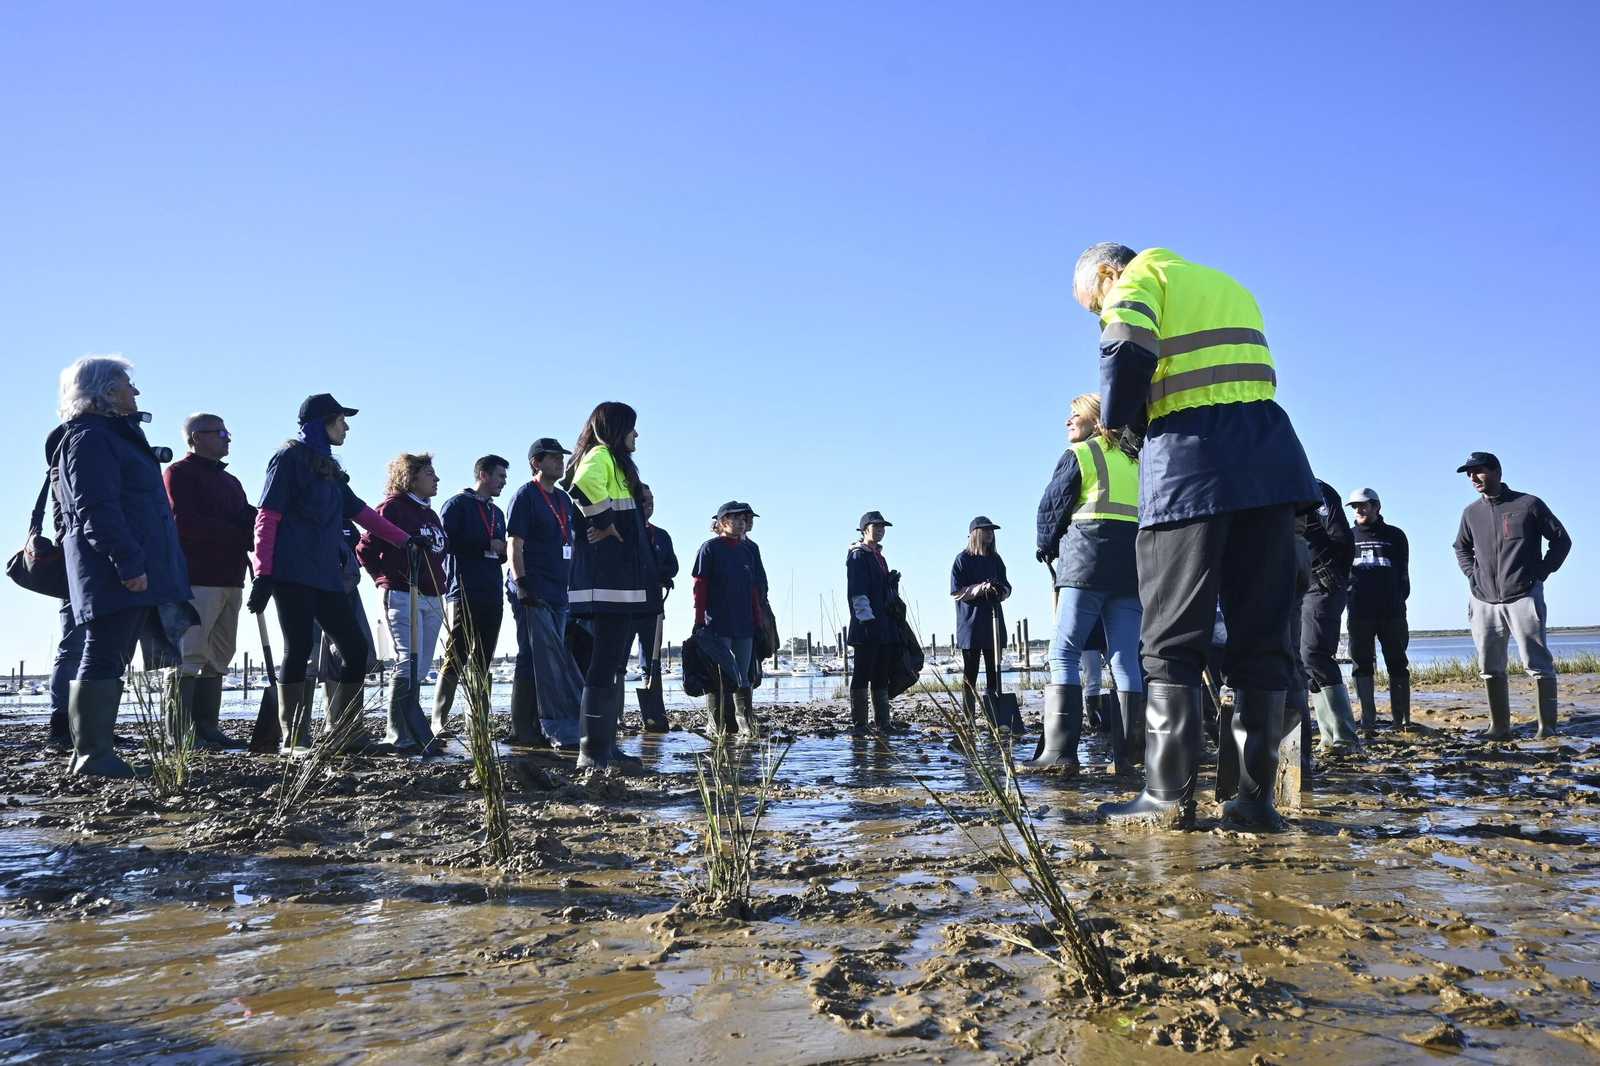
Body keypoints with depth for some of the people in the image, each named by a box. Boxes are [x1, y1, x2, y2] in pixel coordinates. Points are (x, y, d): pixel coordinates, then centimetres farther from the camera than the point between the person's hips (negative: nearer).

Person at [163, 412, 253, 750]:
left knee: (218, 658, 6)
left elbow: (246, 523, 21)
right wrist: (239, 533, -14)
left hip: (231, 580, 8)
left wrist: (251, 527, -4)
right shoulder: (179, 473, 0)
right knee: (190, 655, -10)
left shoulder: (230, 481, 25)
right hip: (197, 579, -8)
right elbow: (184, 522, -13)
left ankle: (208, 727, 9)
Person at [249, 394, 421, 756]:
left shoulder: (329, 467, 21)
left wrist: (405, 540, 28)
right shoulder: (290, 457, -1)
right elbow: (267, 518, -8)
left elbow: (361, 512, 28)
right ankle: (293, 740, -1)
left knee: (356, 647, 3)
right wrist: (263, 574, -15)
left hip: (326, 576, 8)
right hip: (292, 573, -8)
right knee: (299, 649, -8)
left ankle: (344, 734, 9)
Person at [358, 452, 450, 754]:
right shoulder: (393, 507, -5)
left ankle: (409, 733, 13)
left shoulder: (431, 515, 19)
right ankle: (400, 737, -13)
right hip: (402, 596, -8)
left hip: (432, 598, 8)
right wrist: (386, 579, 1)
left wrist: (436, 579, 11)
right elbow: (366, 549, -5)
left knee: (421, 667, 7)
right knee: (409, 664, -14)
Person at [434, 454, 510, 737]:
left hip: (492, 596, 7)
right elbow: (448, 542, -12)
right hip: (464, 594, -7)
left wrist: (503, 550, 2)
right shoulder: (457, 505, 2)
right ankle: (440, 721, -9)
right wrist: (487, 545, -9)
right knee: (456, 658, -11)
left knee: (483, 662, 5)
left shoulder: (497, 513, 24)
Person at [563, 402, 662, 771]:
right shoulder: (600, 454, -6)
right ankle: (593, 752, -10)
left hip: (621, 579, 10)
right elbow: (585, 485, -29)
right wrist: (606, 524, -19)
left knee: (614, 665, 11)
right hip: (608, 578, -10)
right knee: (606, 664, -11)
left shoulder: (617, 463, 24)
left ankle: (604, 747, 16)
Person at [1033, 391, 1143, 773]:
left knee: (1063, 654, -5)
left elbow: (1051, 506, 4)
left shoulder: (1079, 454, 3)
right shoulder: (1136, 460, 20)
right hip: (1133, 565, 6)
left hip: (1087, 561, -5)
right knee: (1125, 659, 3)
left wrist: (1046, 546, 22)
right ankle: (1126, 753, -1)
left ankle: (1059, 750, -14)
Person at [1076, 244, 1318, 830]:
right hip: (1270, 457, 7)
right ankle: (1256, 794, 4)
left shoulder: (1138, 279, 7)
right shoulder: (1229, 286, 30)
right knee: (1262, 635, 5)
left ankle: (1169, 793, -6)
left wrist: (1115, 417, 3)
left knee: (1172, 637, -3)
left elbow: (1126, 353, -14)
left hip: (1190, 461, -6)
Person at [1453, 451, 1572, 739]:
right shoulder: (1471, 513, 10)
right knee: (1490, 668, 6)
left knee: (1539, 665, -1)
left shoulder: (1528, 504, -2)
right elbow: (1461, 548, 27)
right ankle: (1500, 726, 14)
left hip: (1523, 599, -4)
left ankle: (1547, 726, 5)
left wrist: (1541, 574, -3)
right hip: (1483, 602, 4)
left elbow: (1561, 540, 4)